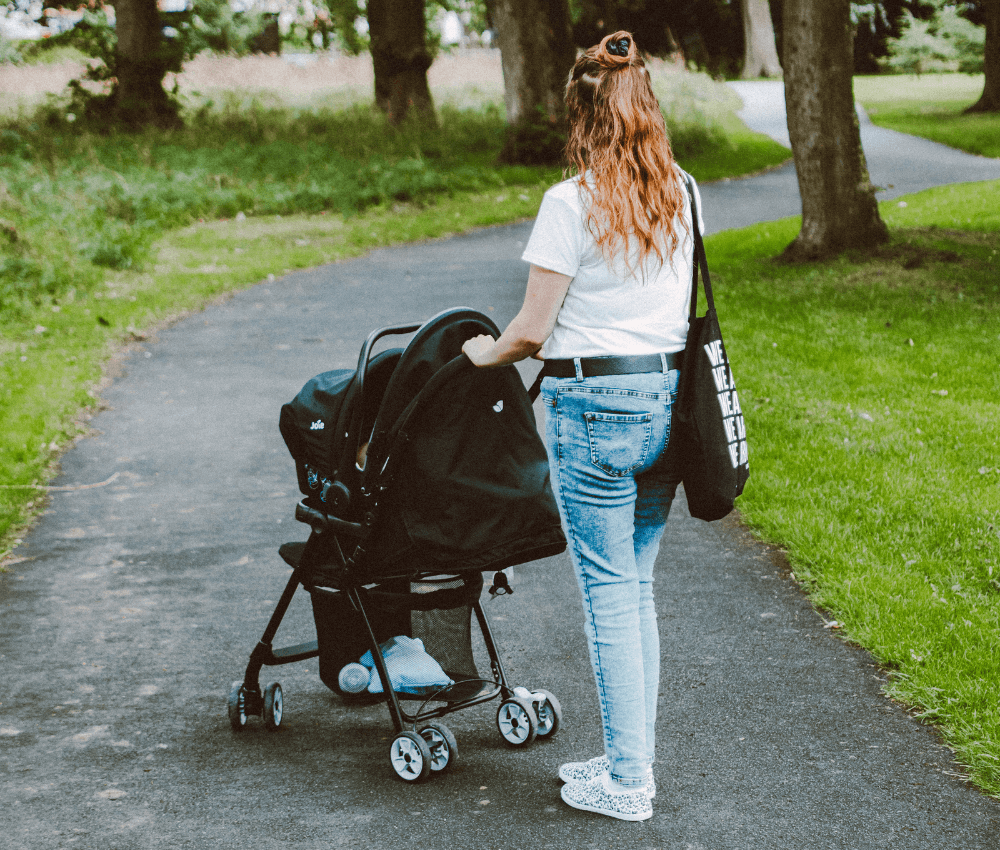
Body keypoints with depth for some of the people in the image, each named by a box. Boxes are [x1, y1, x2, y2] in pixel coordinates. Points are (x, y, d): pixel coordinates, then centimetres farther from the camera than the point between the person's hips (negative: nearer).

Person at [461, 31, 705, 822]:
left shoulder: (572, 203, -13)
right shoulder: (682, 194, 6)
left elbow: (533, 331, -10)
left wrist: (488, 352, 9)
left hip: (596, 405, -6)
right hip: (669, 396, 6)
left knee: (609, 593, 2)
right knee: (638, 586, 16)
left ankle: (625, 782, 9)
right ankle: (633, 758, 24)